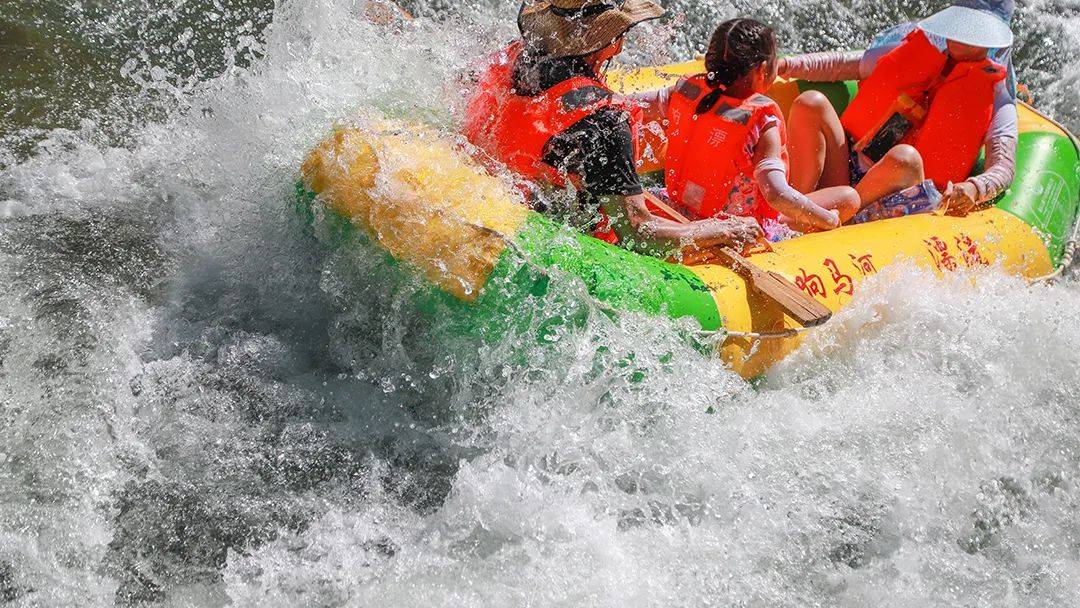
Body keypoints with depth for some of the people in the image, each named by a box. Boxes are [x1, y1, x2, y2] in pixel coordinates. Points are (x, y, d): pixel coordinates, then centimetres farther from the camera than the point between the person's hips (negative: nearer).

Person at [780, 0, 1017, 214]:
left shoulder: (995, 95, 5)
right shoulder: (914, 53, 17)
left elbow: (1005, 166, -7)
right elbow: (841, 64, 21)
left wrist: (973, 188, -30)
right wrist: (785, 65, 5)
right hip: (844, 175, 4)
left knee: (904, 158, -38)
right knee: (811, 104, -17)